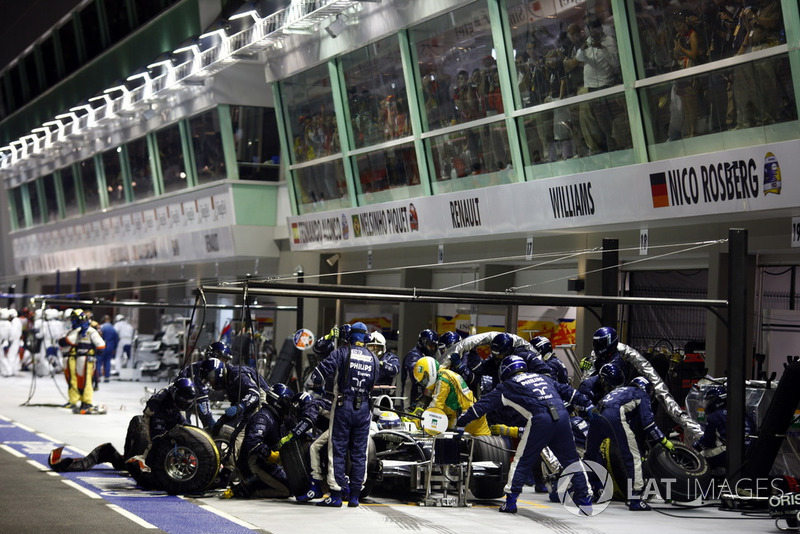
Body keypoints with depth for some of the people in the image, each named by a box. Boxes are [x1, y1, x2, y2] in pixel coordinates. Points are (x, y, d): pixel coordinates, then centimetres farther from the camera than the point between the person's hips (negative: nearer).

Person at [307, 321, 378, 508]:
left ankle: (336, 496, -3)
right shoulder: (374, 359, 9)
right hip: (364, 408, 3)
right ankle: (354, 496, 9)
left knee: (338, 450, 0)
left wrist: (318, 385, 12)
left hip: (343, 406, -3)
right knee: (359, 452, 8)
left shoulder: (342, 353, -4)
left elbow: (319, 373, -9)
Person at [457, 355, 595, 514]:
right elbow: (566, 391, 33)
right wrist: (587, 404, 41)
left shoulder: (507, 386, 17)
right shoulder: (541, 377, 30)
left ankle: (510, 501, 4)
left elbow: (485, 404, 18)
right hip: (562, 416, 4)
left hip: (540, 420, -4)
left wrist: (462, 421, 23)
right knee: (570, 459, 14)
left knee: (523, 460, 6)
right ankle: (584, 499, 14)